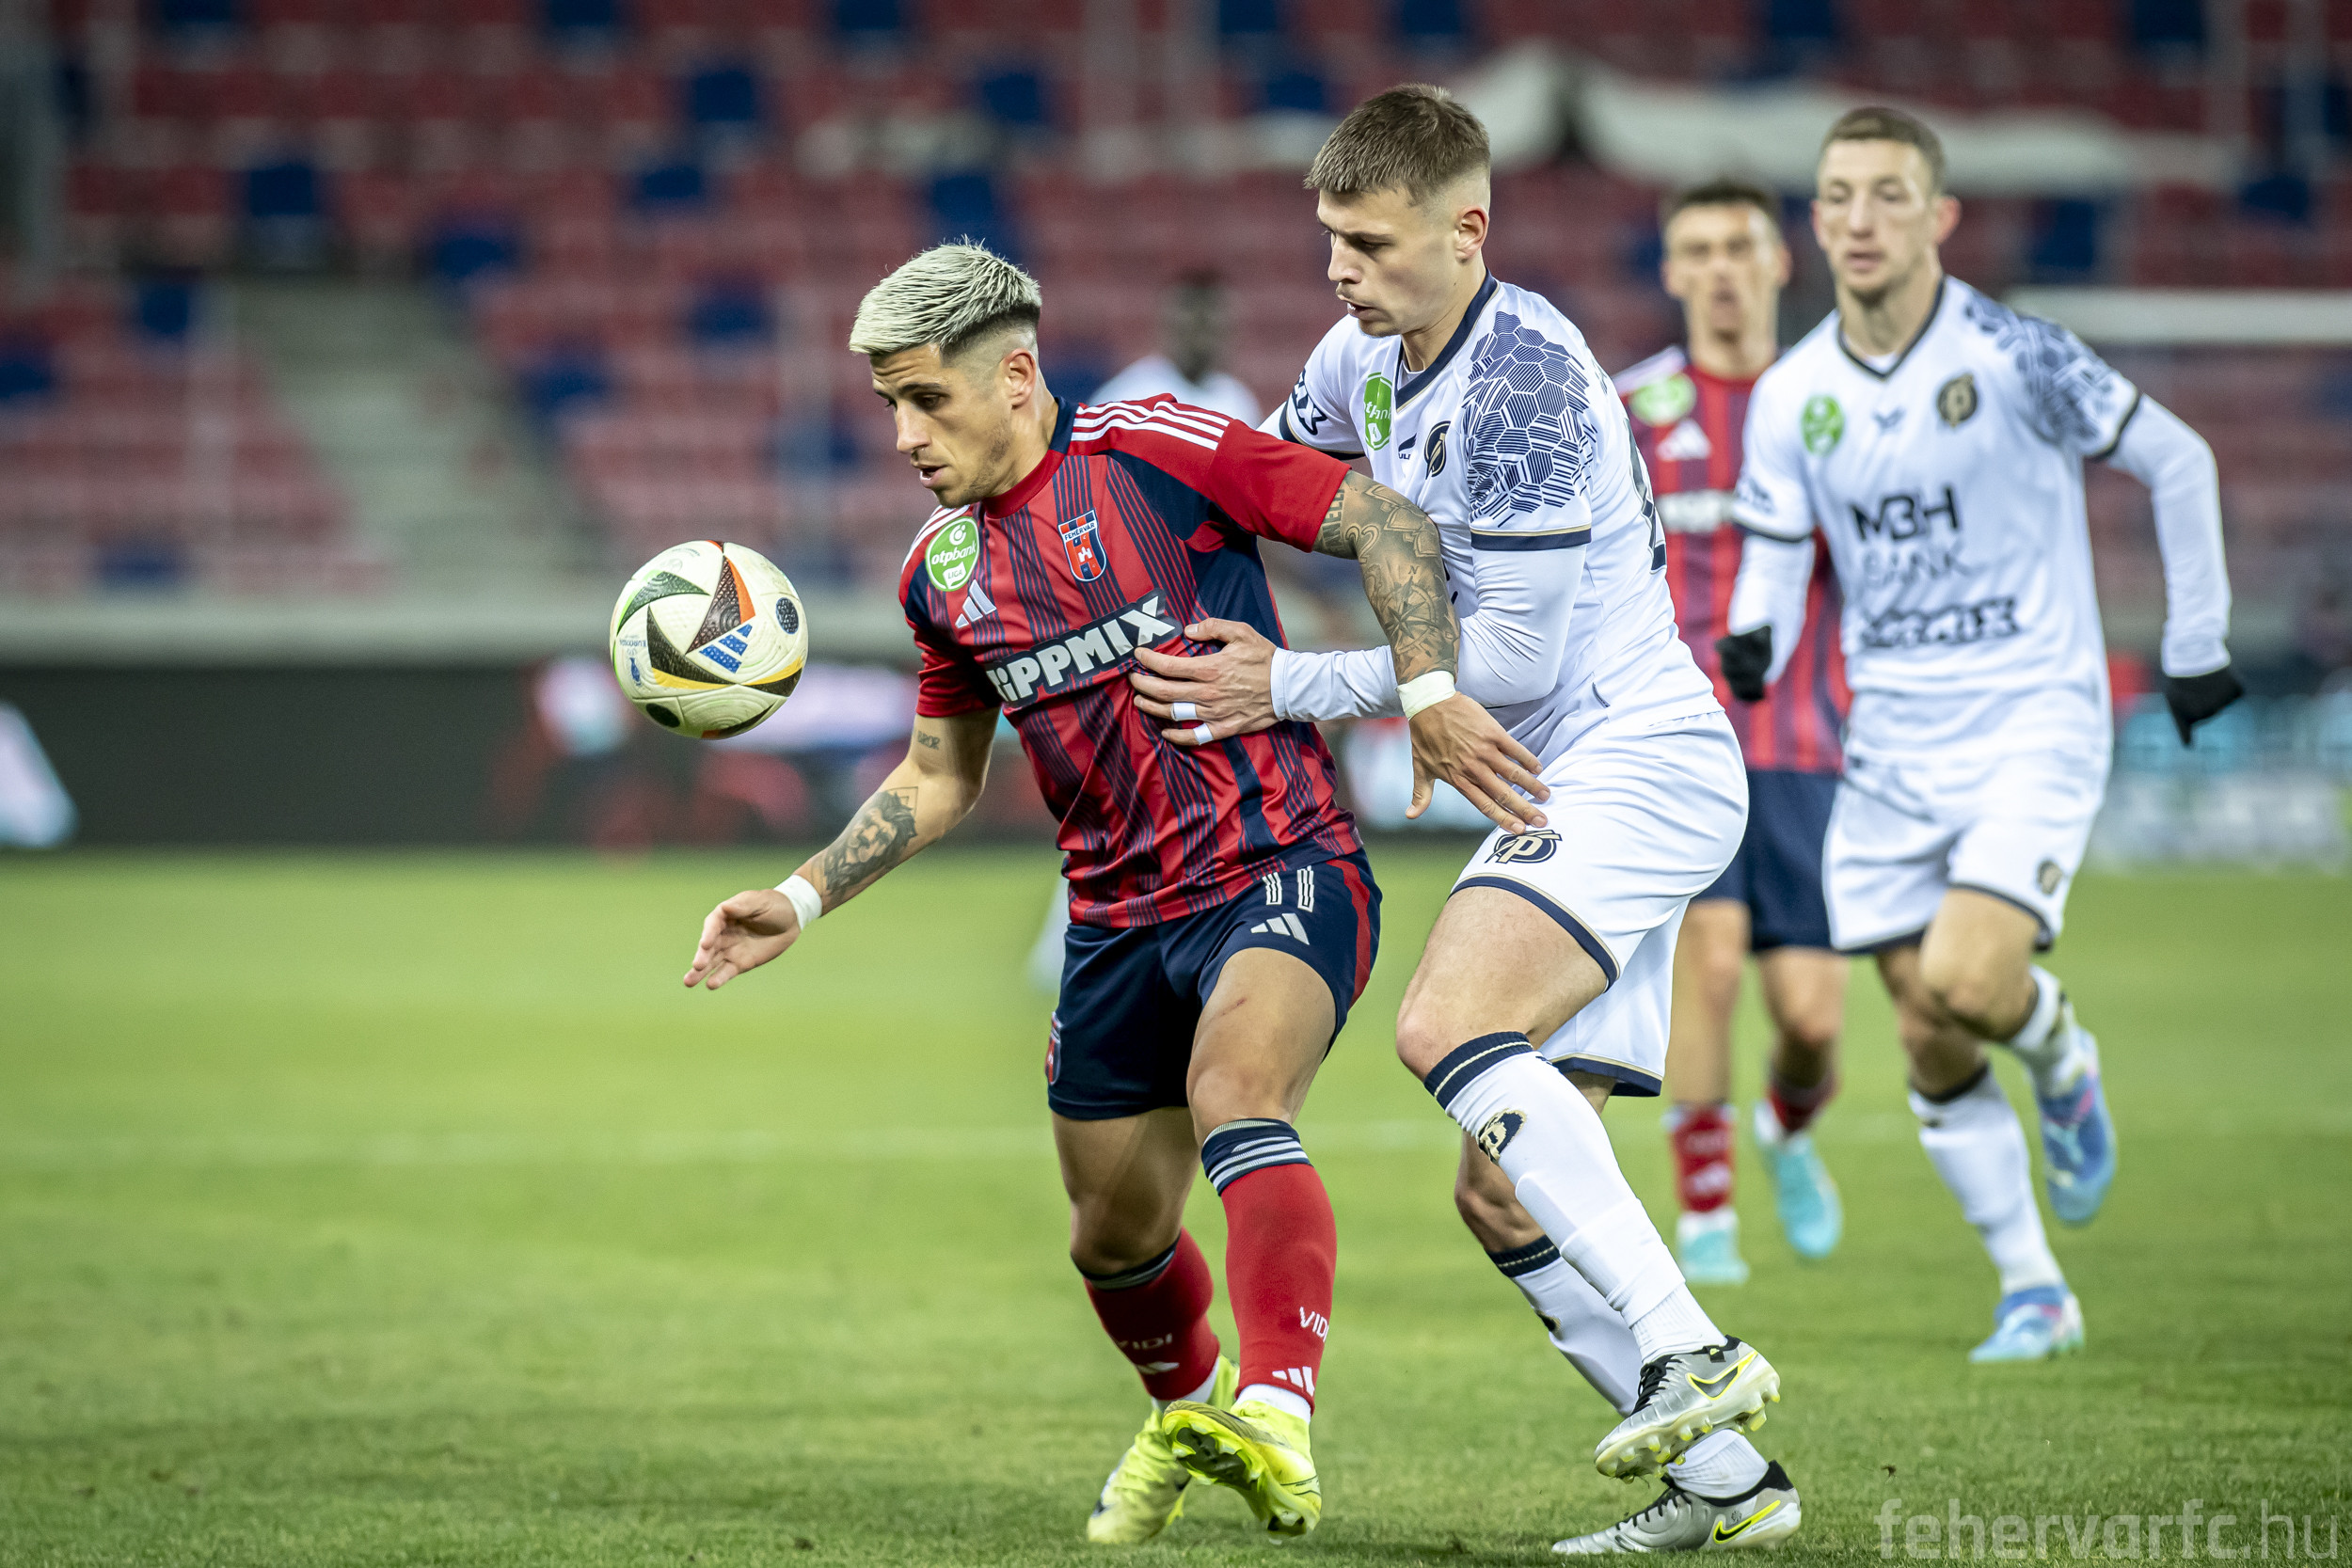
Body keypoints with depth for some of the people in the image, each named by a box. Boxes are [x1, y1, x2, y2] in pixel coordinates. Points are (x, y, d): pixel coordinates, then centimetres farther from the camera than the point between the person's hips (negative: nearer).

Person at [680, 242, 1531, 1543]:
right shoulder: (941, 569, 9)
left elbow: (1383, 521, -10)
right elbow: (939, 777, 21)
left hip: (1282, 872, -7)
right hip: (1120, 921, 7)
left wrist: (1428, 695, -21)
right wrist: (803, 900, 12)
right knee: (1113, 1236, 14)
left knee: (1233, 1093, -34)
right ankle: (1189, 1410, 45)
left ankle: (1278, 1425, -44)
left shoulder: (1150, 452, -10)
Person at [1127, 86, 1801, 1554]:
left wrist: (1295, 688, -14)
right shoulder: (1363, 359, 11)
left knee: (1449, 1027, -31)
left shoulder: (1523, 374, -17)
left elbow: (1514, 656, -18)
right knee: (1504, 1190, 3)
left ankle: (1691, 1353, -32)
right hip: (1557, 792, 10)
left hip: (1639, 758, -10)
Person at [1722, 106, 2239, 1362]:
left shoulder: (2013, 359, -12)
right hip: (1893, 747, 4)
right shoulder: (1789, 397, 1)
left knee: (1969, 982, -23)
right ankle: (2033, 1292, 16)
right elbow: (1774, 553, 10)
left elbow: (2176, 461, -2)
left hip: (2033, 724, -4)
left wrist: (2196, 643, 3)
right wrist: (1754, 643, -13)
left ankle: (2061, 1058, 13)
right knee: (1932, 1053, 1)